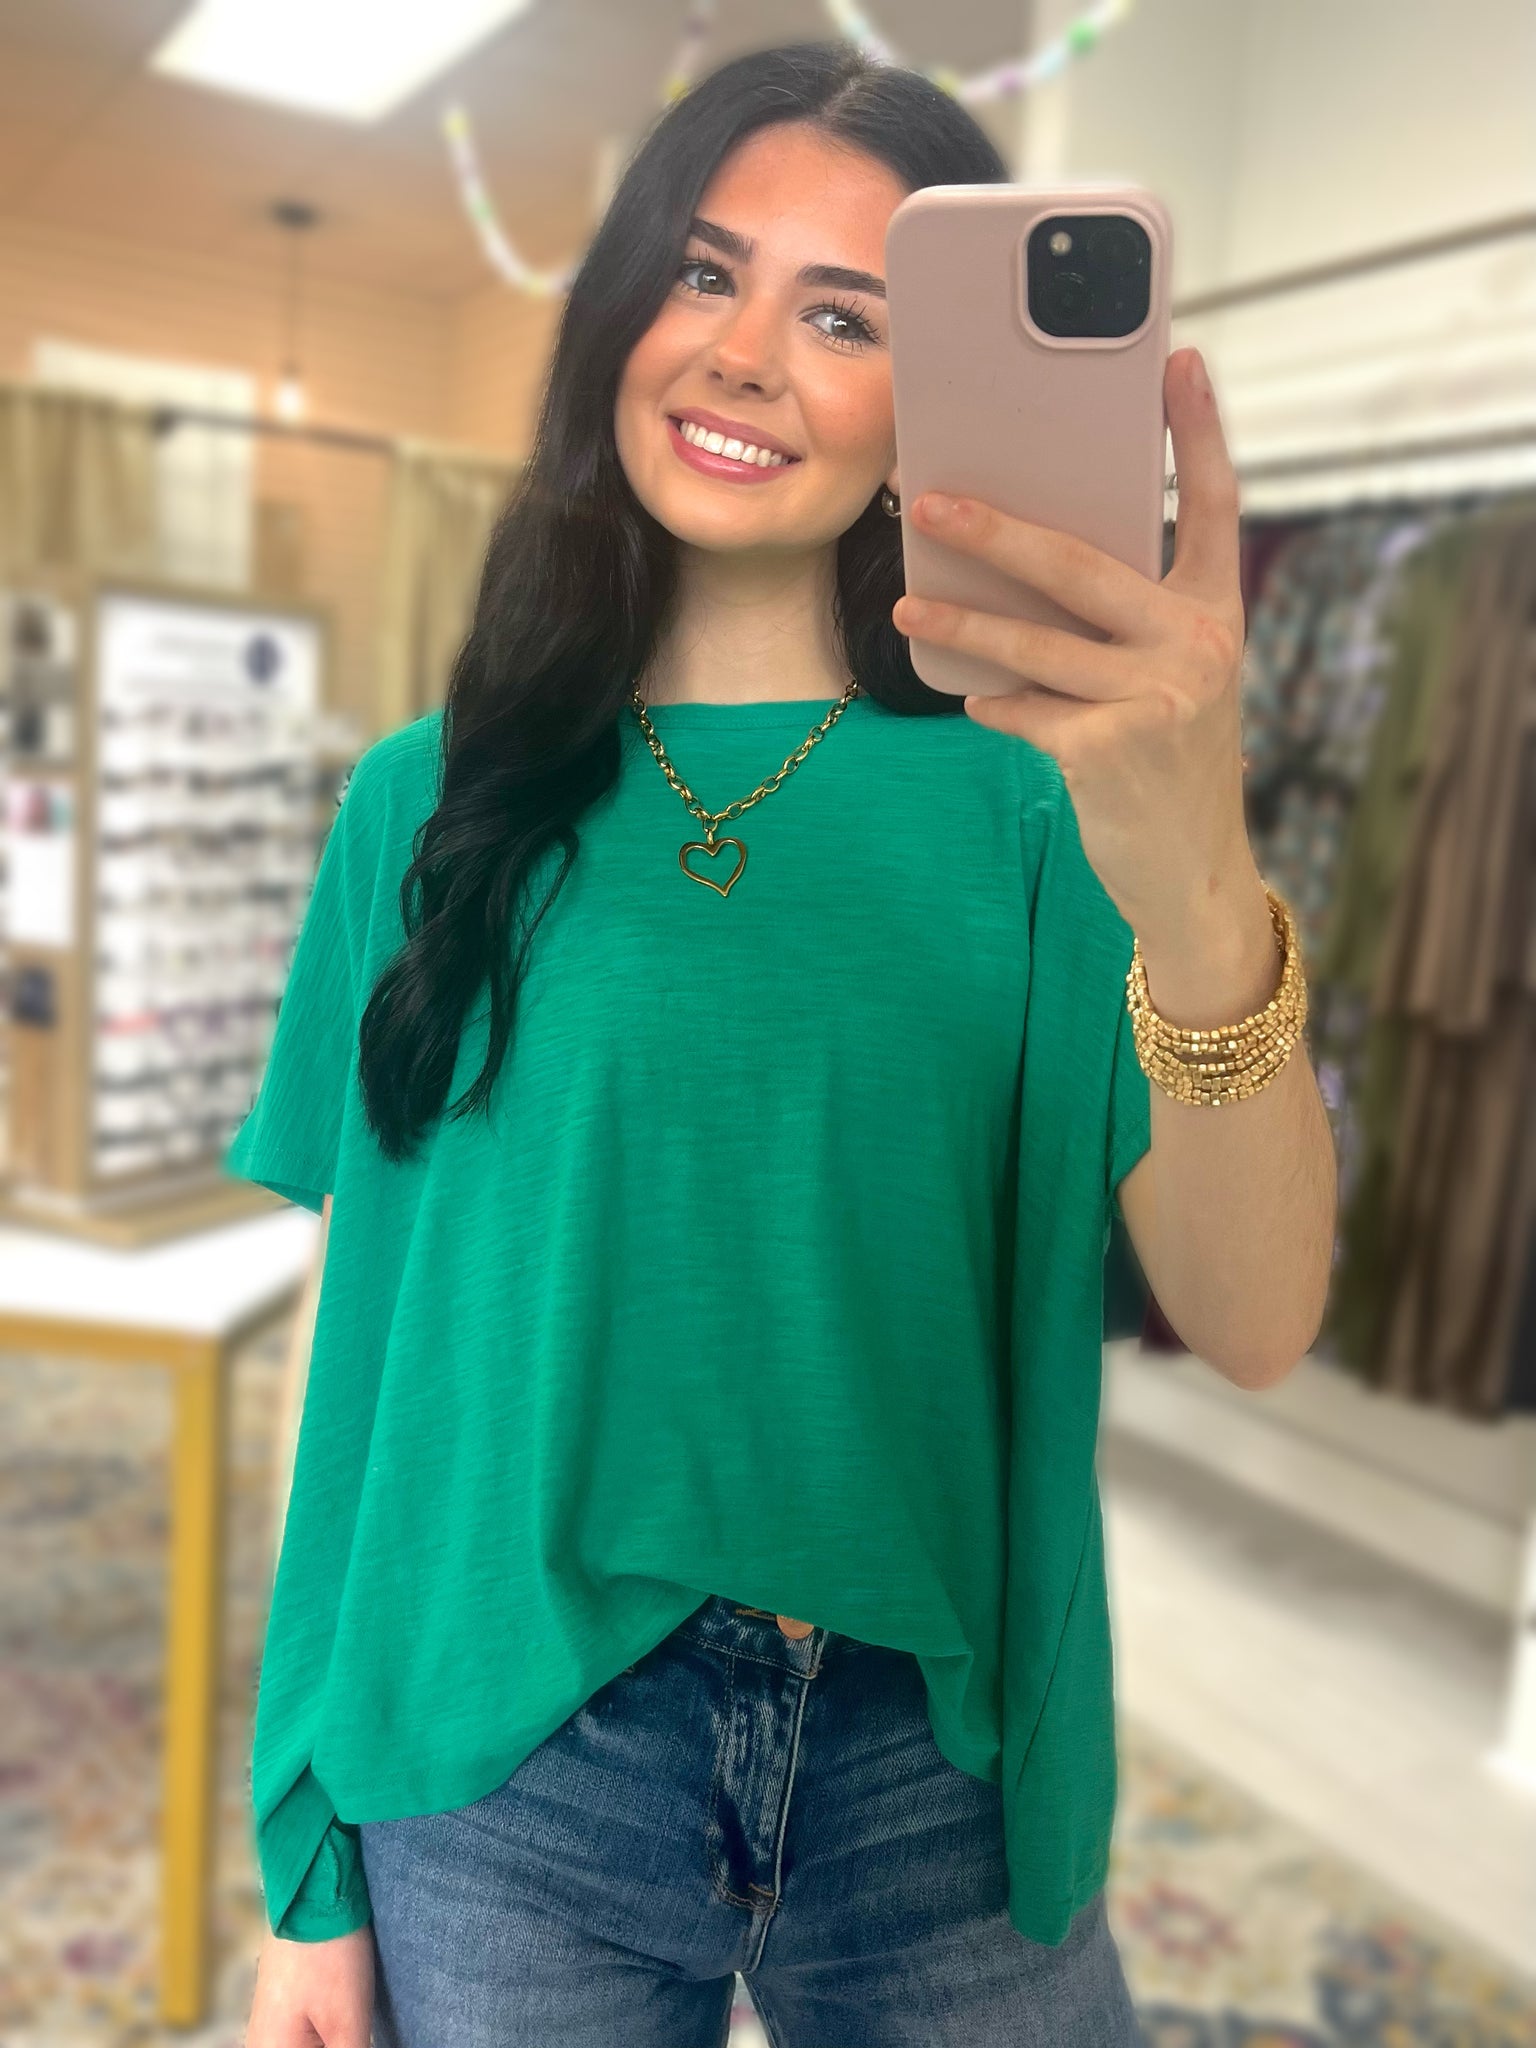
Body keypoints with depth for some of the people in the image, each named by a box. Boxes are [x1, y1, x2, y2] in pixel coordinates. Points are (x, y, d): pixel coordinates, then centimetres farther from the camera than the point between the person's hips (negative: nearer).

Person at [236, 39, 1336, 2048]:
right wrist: (311, 1869, 4)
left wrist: (1198, 891, -35)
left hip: (942, 1779, 0)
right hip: (510, 1765, 1)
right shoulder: (434, 804, -2)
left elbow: (1254, 1324, -17)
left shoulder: (1028, 793, -6)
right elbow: (364, 1322, 1)